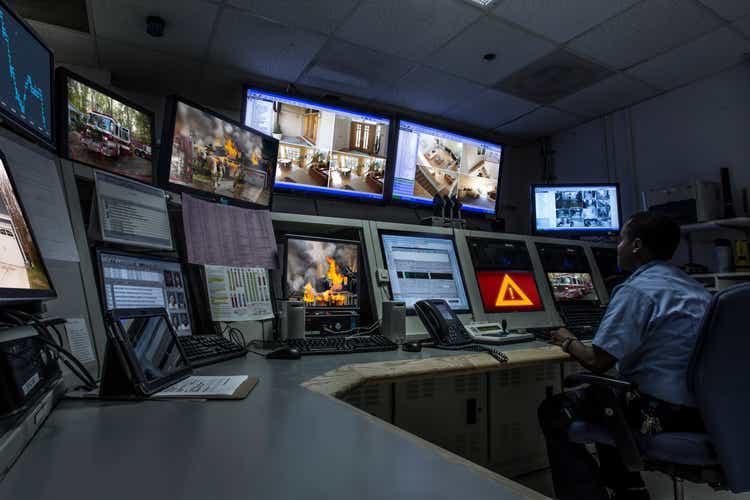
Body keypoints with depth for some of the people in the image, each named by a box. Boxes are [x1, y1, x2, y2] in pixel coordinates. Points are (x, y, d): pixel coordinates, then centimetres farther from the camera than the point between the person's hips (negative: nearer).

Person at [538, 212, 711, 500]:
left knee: (554, 412, 0)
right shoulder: (695, 288, 11)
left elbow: (597, 363, -19)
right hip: (702, 409, 9)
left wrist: (569, 343, 1)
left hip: (663, 413, -9)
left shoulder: (636, 290, -17)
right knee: (599, 397, 29)